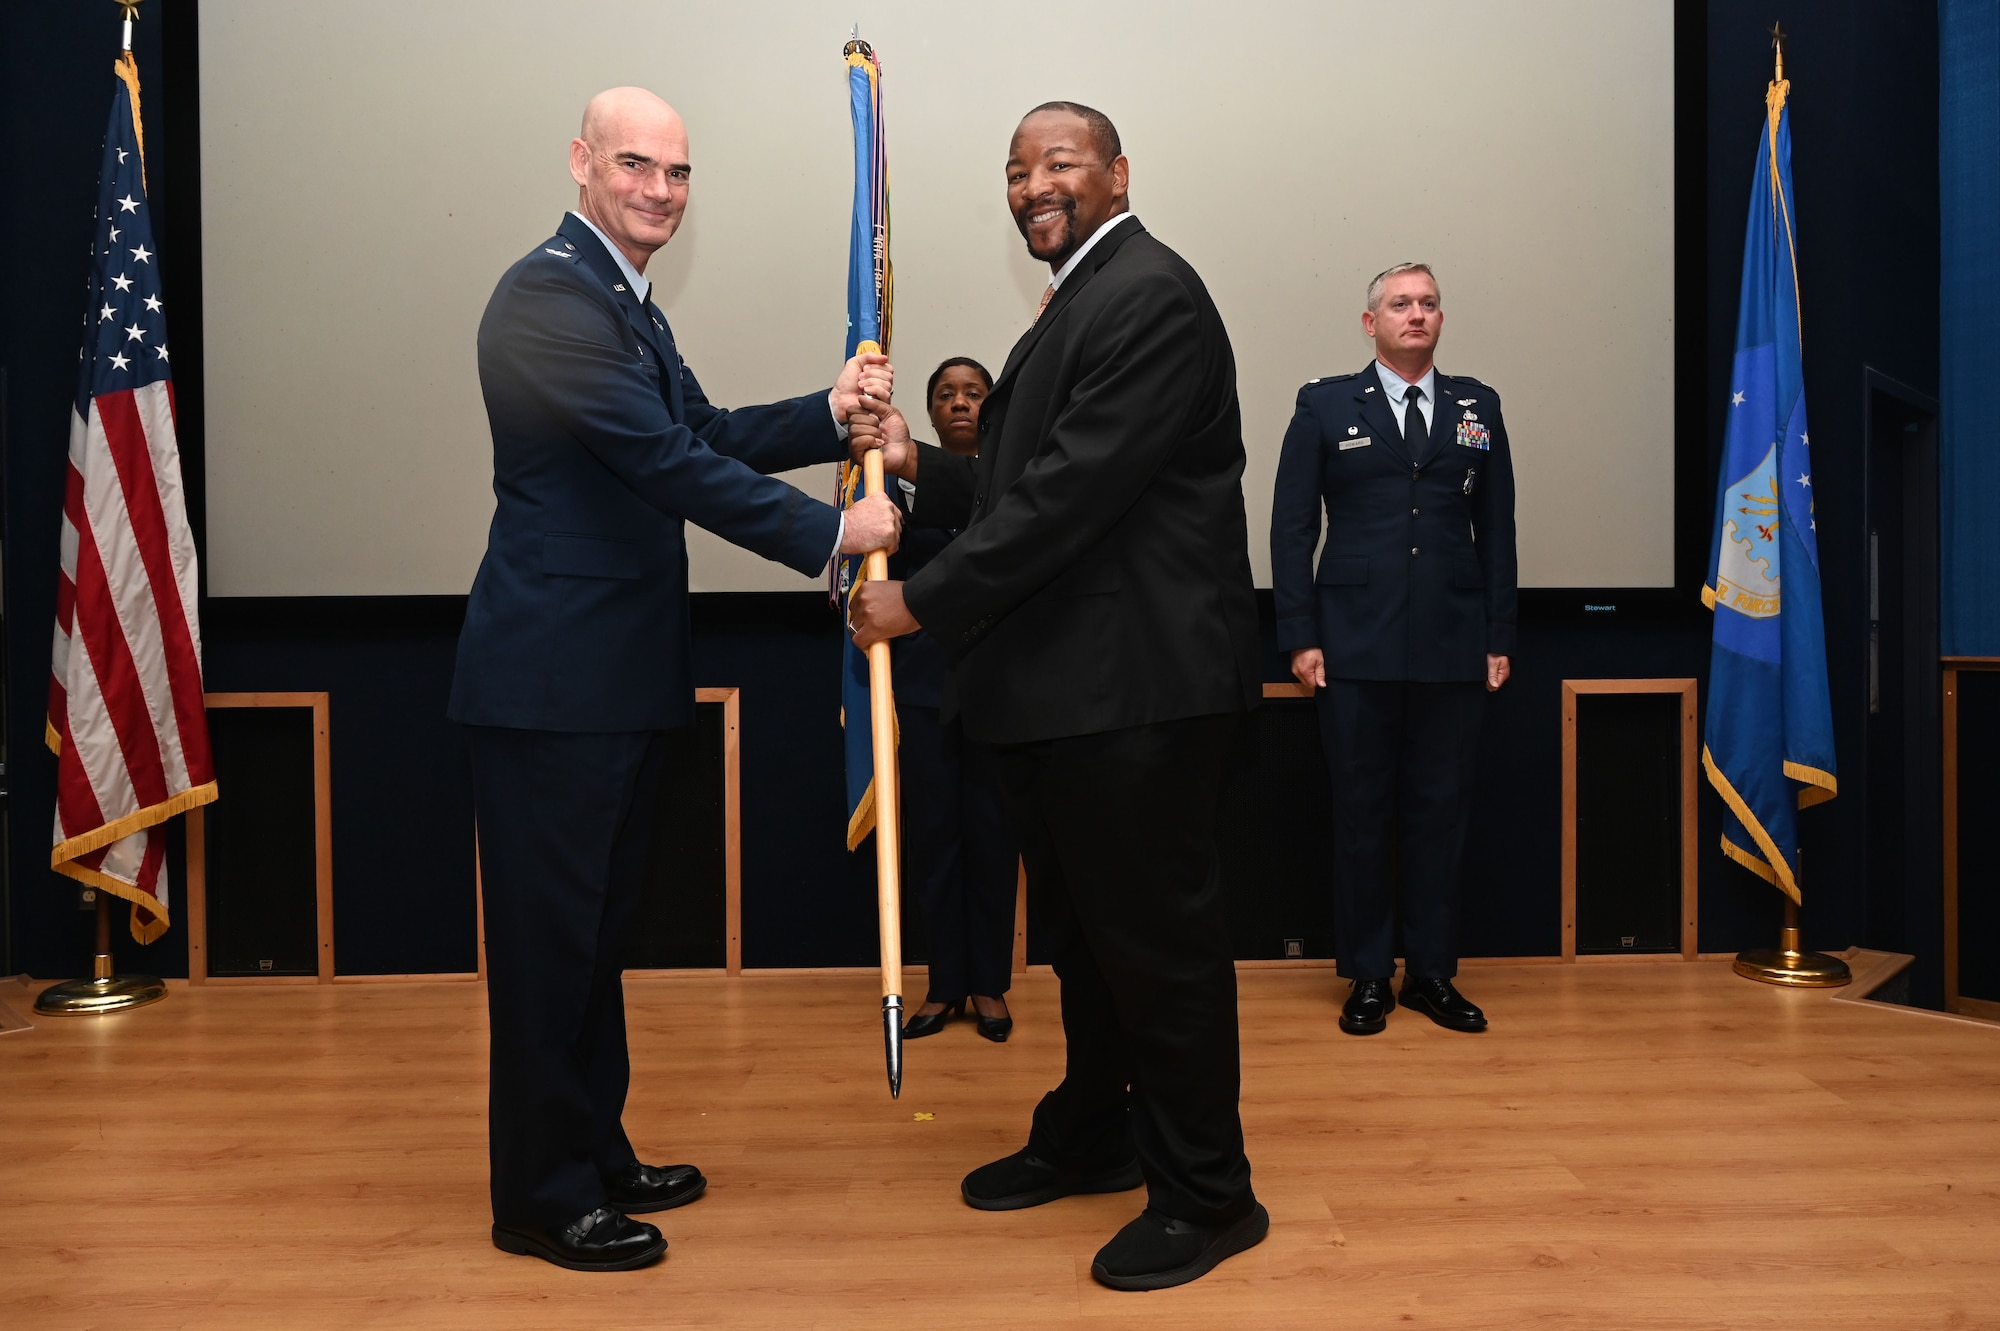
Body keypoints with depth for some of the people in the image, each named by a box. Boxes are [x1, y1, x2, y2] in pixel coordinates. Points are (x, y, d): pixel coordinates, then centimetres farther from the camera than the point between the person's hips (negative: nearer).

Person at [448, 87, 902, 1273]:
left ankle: (595, 1156, 32)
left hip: (622, 679, 10)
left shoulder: (628, 305, 19)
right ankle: (543, 1198, 17)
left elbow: (705, 436, 15)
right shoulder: (549, 295, -14)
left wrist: (831, 413, 1)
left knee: (598, 926, 17)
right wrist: (831, 532, -15)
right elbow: (668, 463, -20)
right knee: (550, 933, 1)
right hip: (553, 677, -10)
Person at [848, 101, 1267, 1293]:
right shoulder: (1076, 306, 19)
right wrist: (918, 463, 5)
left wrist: (924, 601, -17)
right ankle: (1093, 1136, 39)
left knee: (1158, 940, 1)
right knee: (1085, 933, 21)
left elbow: (1075, 489, -22)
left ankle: (1206, 1195, 19)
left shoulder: (1149, 294, -13)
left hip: (1137, 689, -10)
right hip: (1063, 687, 10)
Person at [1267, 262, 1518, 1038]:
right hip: (1357, 649, -2)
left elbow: (1496, 530, 10)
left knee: (1440, 814, 7)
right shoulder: (1325, 406, 5)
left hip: (1453, 649, 2)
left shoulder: (1478, 407, 11)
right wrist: (1300, 637, -5)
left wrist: (1500, 639, 5)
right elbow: (1292, 528, 2)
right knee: (1360, 814, 5)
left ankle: (1432, 973, 20)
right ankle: (1368, 976, 17)